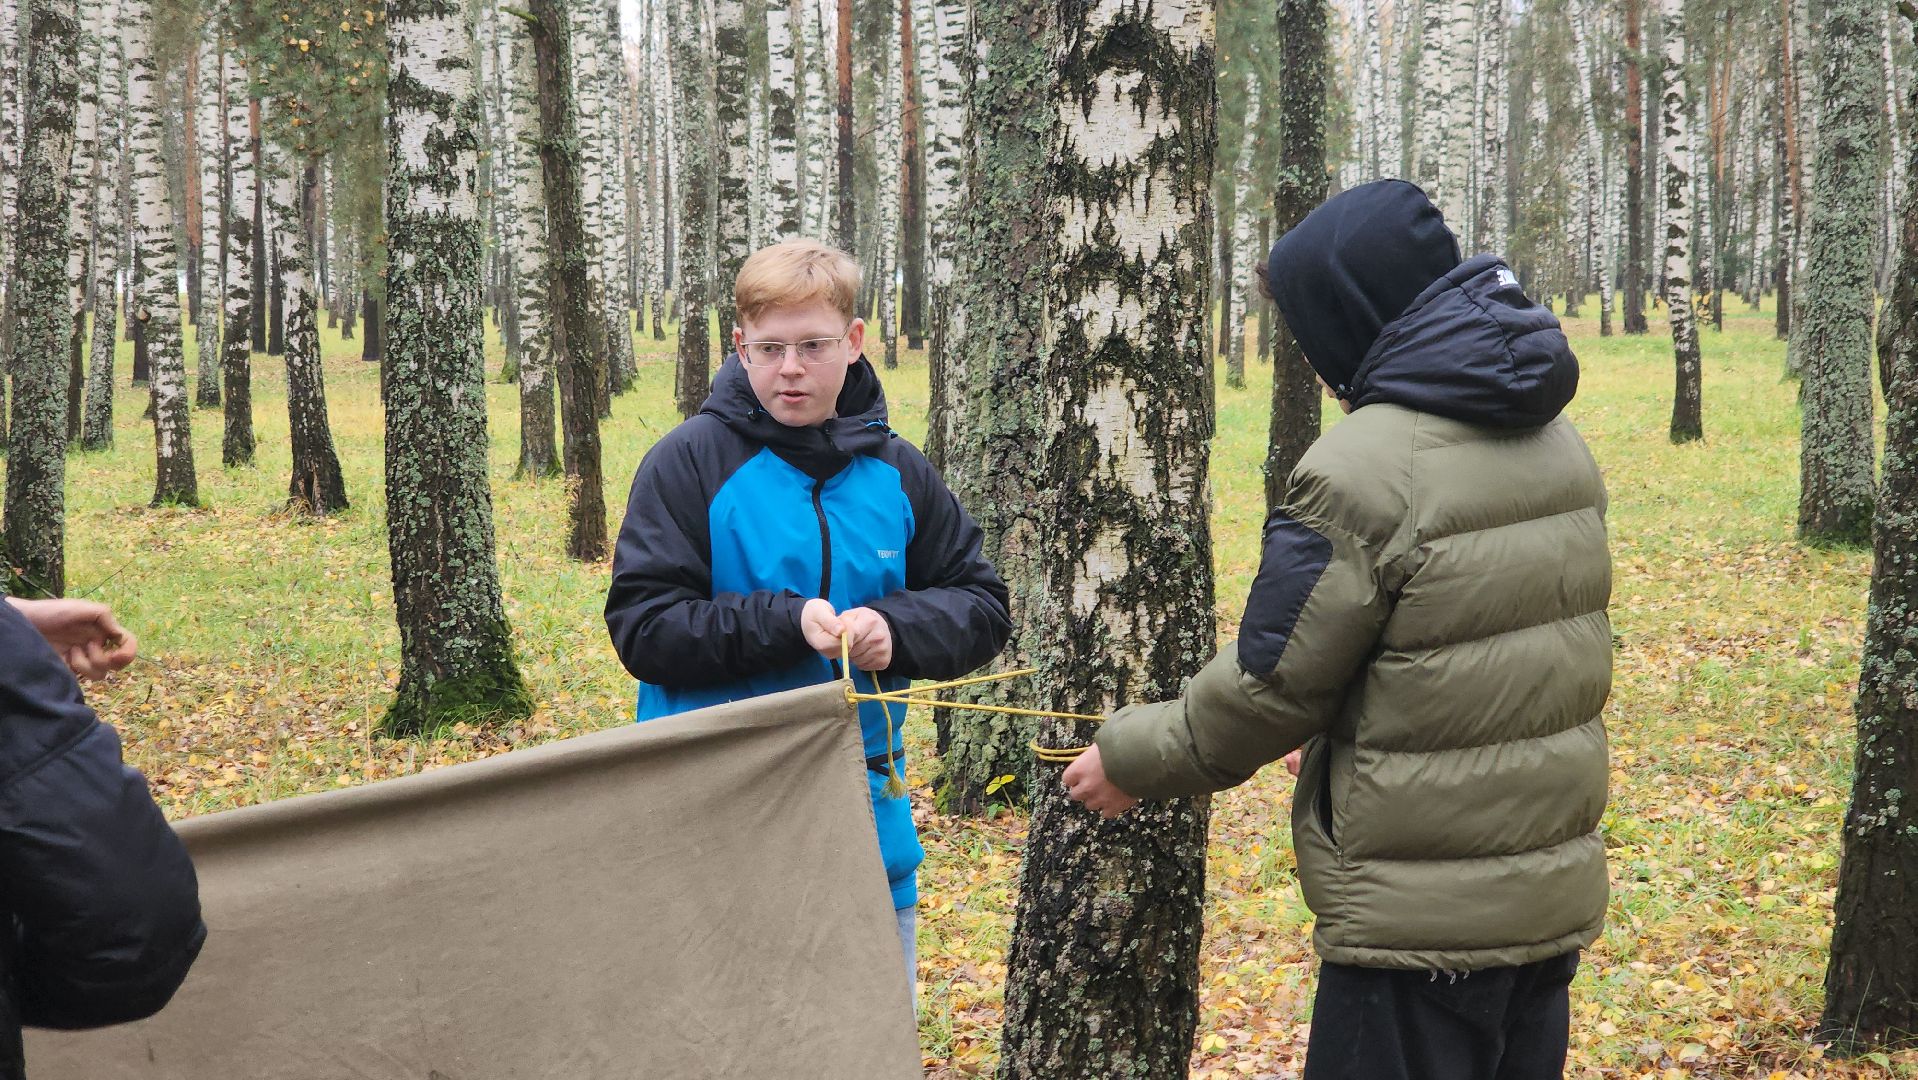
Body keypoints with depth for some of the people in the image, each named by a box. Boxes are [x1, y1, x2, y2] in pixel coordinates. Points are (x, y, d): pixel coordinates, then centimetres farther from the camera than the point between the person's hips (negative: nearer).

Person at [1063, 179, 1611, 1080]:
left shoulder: (1363, 469, -20)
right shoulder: (1556, 441, 8)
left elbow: (1273, 682, -14)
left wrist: (1132, 760, 1)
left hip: (1423, 921, -8)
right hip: (1555, 896, 8)